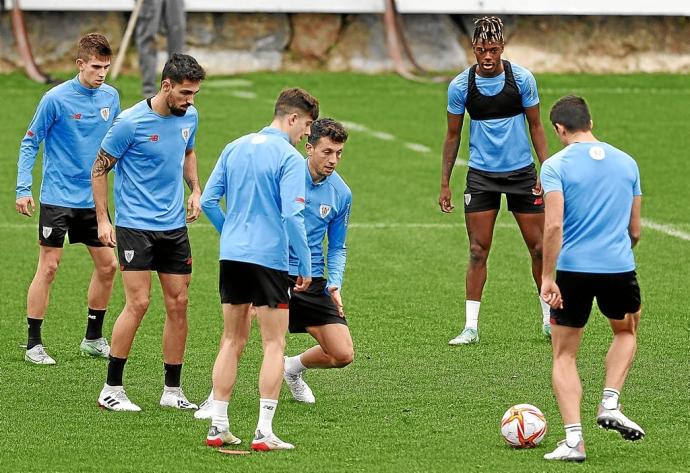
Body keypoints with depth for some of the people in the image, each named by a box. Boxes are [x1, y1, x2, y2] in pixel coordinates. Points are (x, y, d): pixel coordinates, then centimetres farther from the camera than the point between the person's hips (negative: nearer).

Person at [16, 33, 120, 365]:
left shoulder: (110, 97, 3)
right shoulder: (56, 99, -12)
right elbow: (29, 143, -7)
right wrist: (23, 189, -13)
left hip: (93, 198, 6)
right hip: (58, 198, -6)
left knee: (107, 266, 7)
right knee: (48, 268, -4)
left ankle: (93, 338, 22)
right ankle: (33, 344, 3)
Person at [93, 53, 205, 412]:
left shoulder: (189, 117, 3)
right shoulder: (131, 122, -15)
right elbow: (99, 169, -6)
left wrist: (195, 188, 8)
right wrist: (102, 220, -9)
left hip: (175, 226, 6)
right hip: (135, 225, -6)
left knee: (178, 305, 5)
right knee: (138, 303, -12)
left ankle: (172, 391, 13)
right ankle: (111, 389, -3)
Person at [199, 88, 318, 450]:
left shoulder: (234, 148, 9)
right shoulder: (290, 158, -10)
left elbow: (208, 200, 10)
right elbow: (292, 215, -17)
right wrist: (305, 265, -10)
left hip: (232, 255, 6)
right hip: (269, 257, -6)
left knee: (232, 341, 13)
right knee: (274, 344, 1)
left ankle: (218, 426, 11)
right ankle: (264, 431, -4)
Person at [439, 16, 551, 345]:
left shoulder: (522, 79, -7)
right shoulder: (460, 86, -6)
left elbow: (536, 126, 3)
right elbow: (453, 135, 4)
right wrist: (445, 183, 2)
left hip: (521, 172, 0)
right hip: (481, 175, 0)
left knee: (539, 248, 2)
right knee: (478, 251, -4)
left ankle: (550, 320, 17)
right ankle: (471, 327, 0)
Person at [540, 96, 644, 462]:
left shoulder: (556, 166, -5)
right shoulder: (627, 163, 9)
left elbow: (553, 226, -16)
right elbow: (635, 231, 13)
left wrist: (547, 277, -13)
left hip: (573, 270, -3)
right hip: (619, 267, 3)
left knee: (564, 355, 10)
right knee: (626, 330, 31)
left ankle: (574, 439, -1)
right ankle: (610, 404, 12)